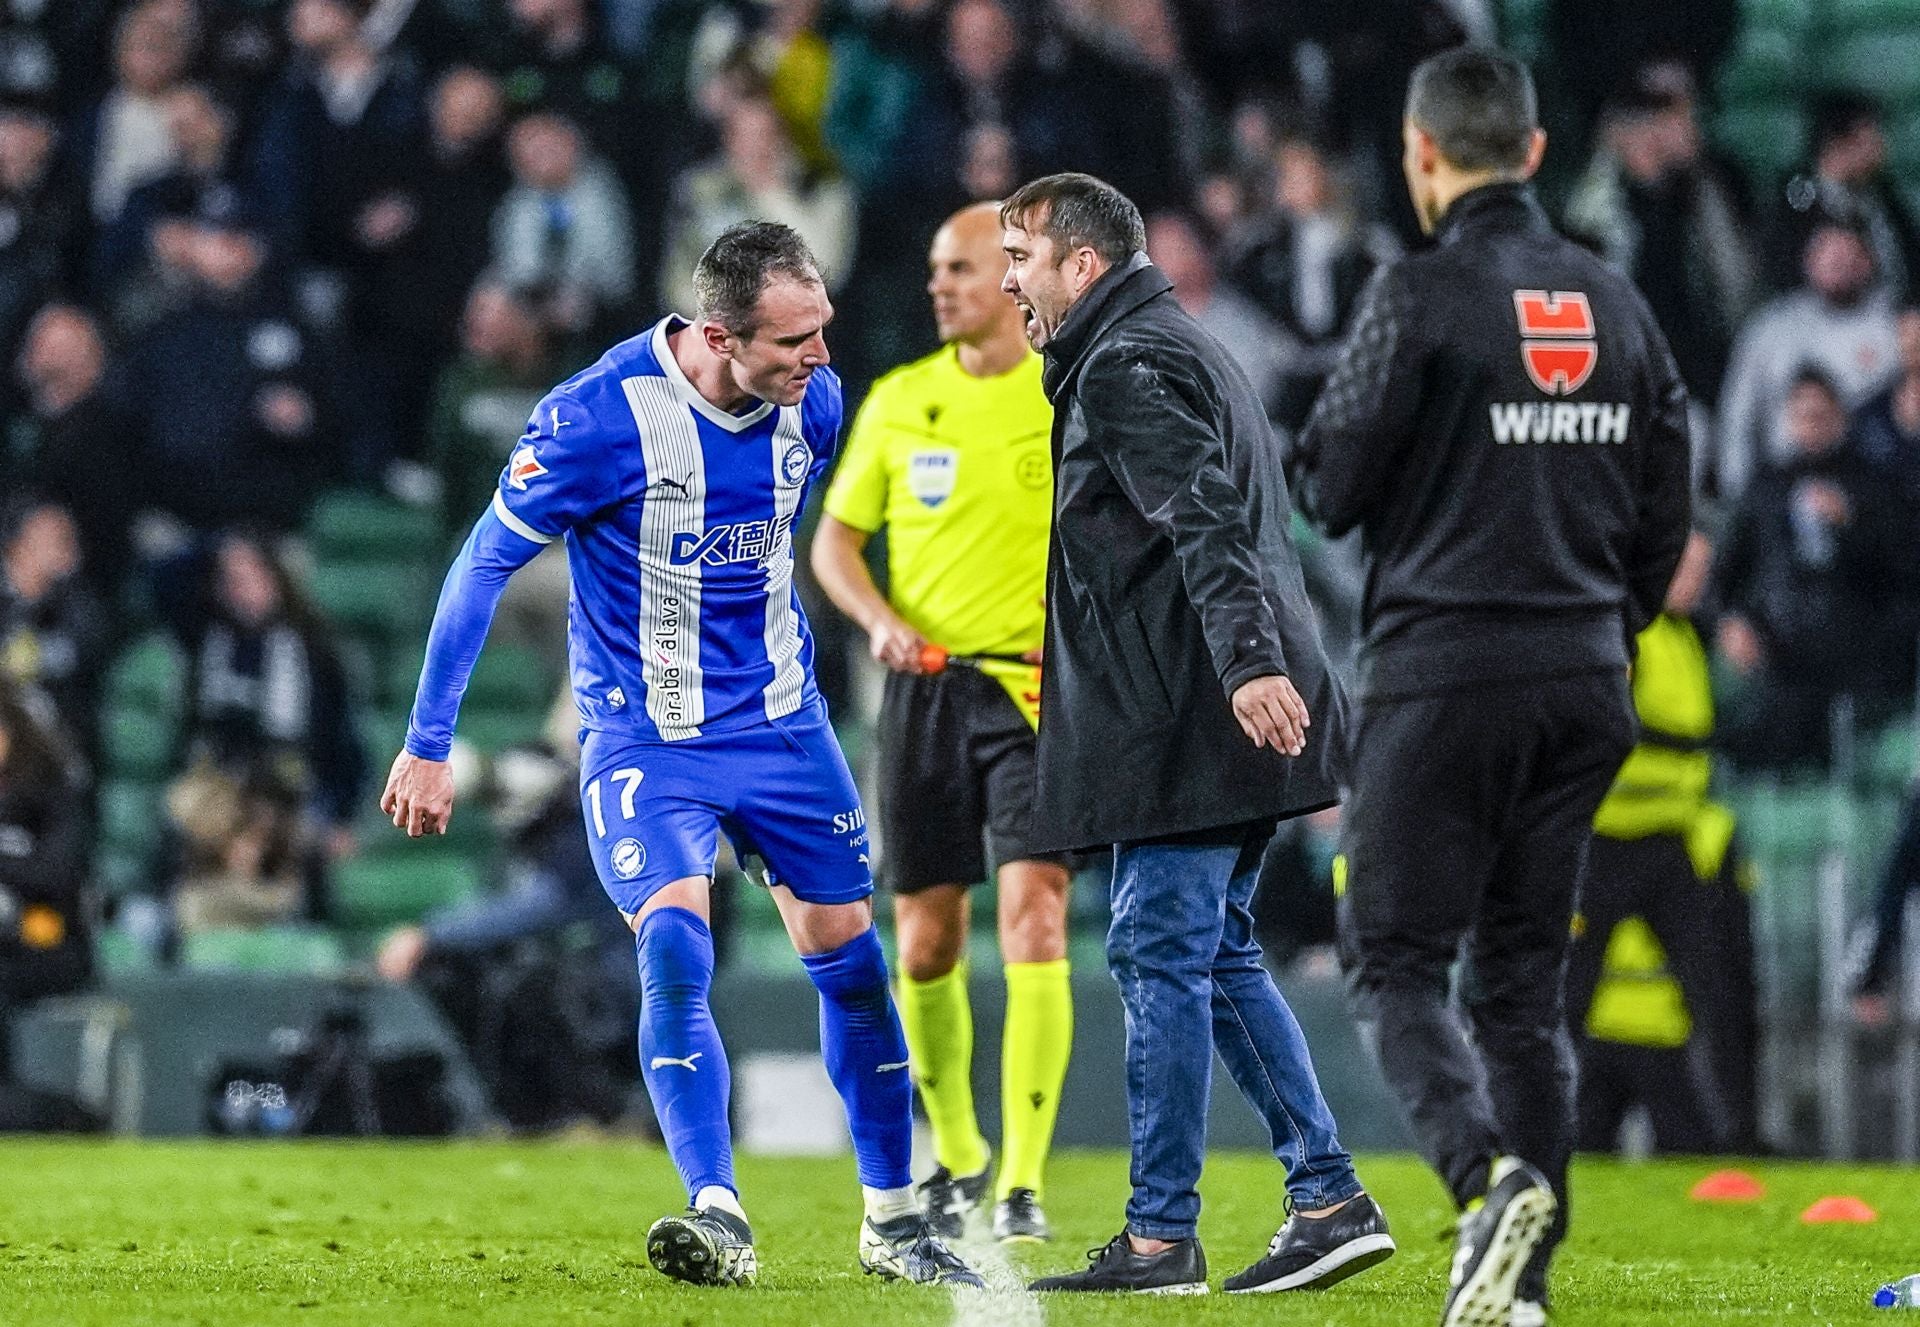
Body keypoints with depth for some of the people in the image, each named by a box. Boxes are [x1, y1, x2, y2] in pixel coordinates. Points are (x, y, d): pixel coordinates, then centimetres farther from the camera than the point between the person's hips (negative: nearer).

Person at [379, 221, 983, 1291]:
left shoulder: (813, 402, -7)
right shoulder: (599, 418, -23)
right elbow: (486, 563, -13)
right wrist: (429, 745, -11)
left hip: (784, 722, 5)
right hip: (644, 734, -5)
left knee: (853, 960, 7)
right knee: (675, 945, -24)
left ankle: (894, 1221, 22)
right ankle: (722, 1221, -26)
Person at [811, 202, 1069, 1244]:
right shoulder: (899, 401, 6)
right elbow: (835, 538, 12)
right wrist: (881, 620, -7)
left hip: (1040, 690, -3)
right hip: (928, 686, 3)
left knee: (1033, 921, -16)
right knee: (925, 942, 7)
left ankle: (1023, 1185, -15)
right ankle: (953, 1157, 27)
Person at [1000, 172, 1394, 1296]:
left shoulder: (1125, 369, -10)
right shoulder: (1183, 349, 23)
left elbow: (1205, 517, -24)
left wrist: (1248, 660, -35)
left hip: (1186, 726, -10)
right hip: (1218, 729, 10)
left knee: (1162, 957, -6)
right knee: (1217, 958, 14)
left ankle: (1161, 1237, -4)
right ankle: (1330, 1198, 10)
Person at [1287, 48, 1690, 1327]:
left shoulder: (1423, 296, -10)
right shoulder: (1616, 303, 8)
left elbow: (1329, 491, -9)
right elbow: (1664, 517, 12)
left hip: (1444, 669, -5)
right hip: (1583, 678, 5)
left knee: (1397, 960, 0)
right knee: (1524, 972, 11)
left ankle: (1495, 1175, -24)